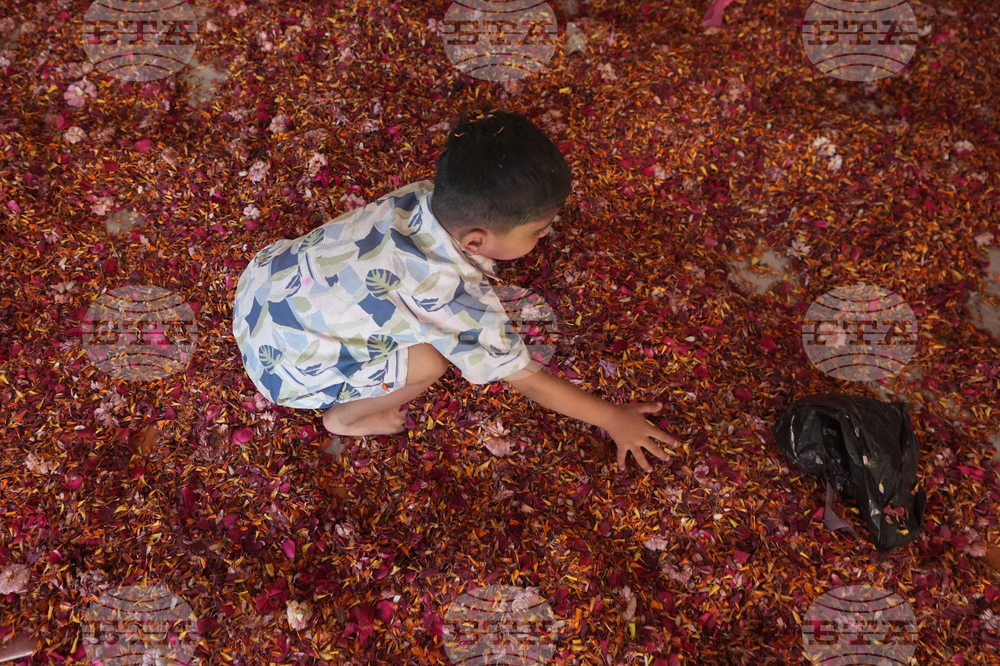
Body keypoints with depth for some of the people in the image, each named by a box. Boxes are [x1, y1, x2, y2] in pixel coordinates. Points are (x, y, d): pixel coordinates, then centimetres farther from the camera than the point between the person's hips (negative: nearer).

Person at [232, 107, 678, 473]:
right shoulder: (460, 302, -29)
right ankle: (346, 417, 11)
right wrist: (614, 419, -5)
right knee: (431, 359, -13)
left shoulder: (430, 195, -12)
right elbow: (527, 380, -16)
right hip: (284, 362, -7)